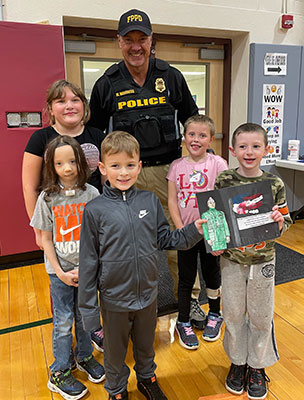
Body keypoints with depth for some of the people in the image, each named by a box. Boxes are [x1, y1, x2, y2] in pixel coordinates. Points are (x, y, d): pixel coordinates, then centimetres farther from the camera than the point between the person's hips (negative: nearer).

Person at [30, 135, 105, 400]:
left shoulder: (91, 194, -8)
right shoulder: (47, 197, -9)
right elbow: (46, 239, -5)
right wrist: (60, 272, -9)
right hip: (60, 270, -1)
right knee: (63, 321, 10)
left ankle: (84, 357, 41)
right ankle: (59, 373, 29)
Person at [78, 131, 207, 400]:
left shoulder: (150, 201, -7)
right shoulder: (95, 210, -15)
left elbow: (165, 239, 3)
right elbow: (88, 262, -10)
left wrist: (195, 230, -11)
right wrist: (87, 307, -7)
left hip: (148, 294, 3)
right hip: (114, 300, -2)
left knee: (146, 345, 27)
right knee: (115, 353, 21)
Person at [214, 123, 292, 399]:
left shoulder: (275, 184, -6)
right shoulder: (223, 181, -7)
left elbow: (285, 221, 2)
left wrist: (280, 221, -20)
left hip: (263, 260, 0)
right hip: (232, 260, 0)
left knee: (261, 316, 14)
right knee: (233, 314, 14)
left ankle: (257, 366, 38)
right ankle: (238, 362, 38)